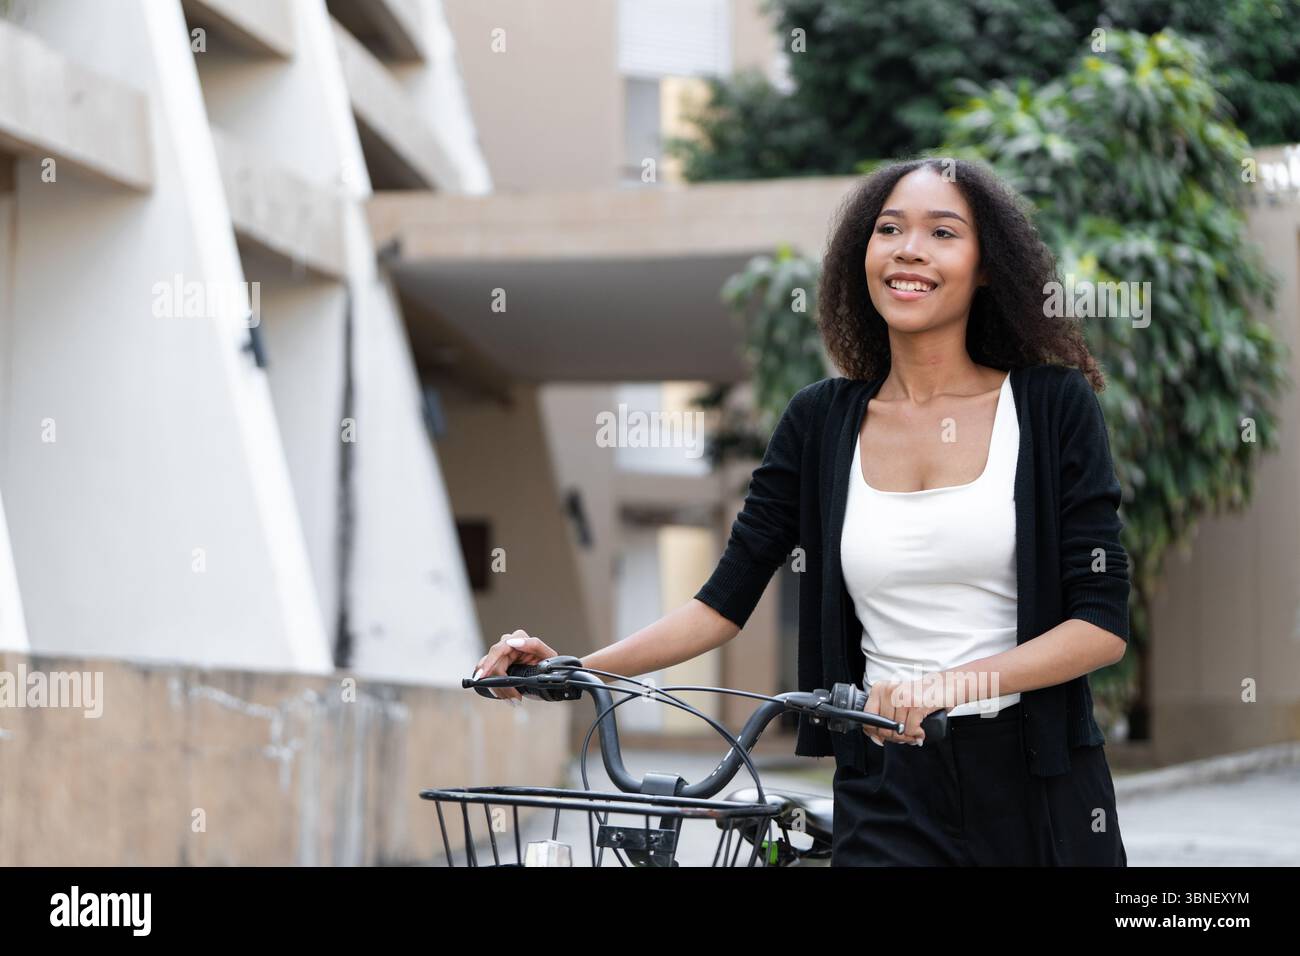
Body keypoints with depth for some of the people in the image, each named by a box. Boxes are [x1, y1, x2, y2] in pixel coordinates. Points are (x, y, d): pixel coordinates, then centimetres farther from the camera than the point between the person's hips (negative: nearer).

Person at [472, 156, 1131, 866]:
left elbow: (1103, 625, -8)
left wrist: (957, 682, -23)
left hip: (1042, 796, -1)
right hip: (889, 794, 1)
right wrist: (570, 669, -10)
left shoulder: (1055, 404, -3)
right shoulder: (822, 421, 4)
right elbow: (726, 600, 3)